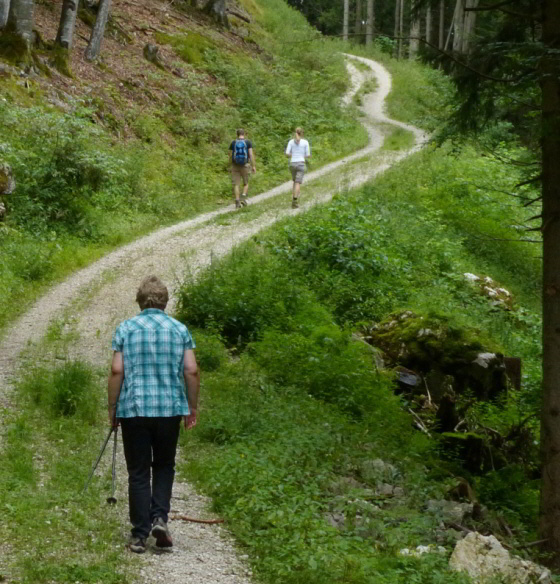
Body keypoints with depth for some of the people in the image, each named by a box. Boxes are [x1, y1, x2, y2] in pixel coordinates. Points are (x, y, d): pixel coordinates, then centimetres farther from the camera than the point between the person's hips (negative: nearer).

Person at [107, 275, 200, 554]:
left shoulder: (125, 329, 0)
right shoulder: (180, 330, 4)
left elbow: (117, 371, -6)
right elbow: (191, 371, -1)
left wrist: (112, 409, 2)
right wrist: (192, 407, 9)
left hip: (134, 409, -1)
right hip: (170, 408, 1)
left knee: (138, 472, 5)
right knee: (164, 466, 18)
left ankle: (140, 534, 3)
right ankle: (160, 517, -2)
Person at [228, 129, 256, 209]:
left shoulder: (233, 143, 1)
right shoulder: (248, 142, -2)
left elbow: (230, 155, 3)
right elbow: (251, 154, -9)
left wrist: (231, 166, 15)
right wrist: (253, 166, -6)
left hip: (235, 166, 1)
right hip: (245, 165, -1)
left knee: (236, 184, 3)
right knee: (246, 183, 14)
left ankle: (237, 202, -4)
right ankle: (243, 198, -6)